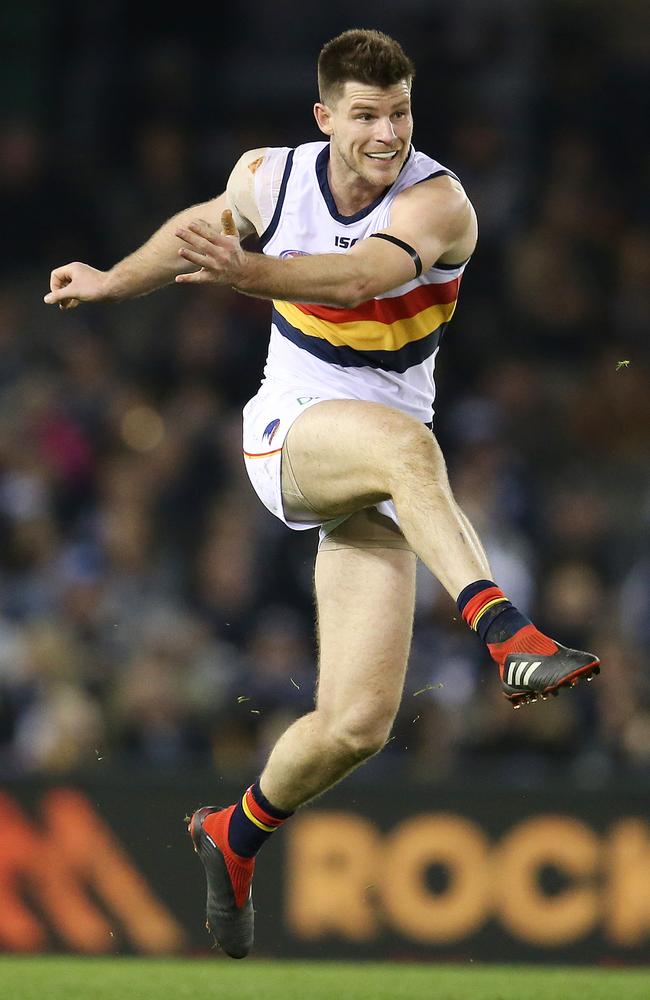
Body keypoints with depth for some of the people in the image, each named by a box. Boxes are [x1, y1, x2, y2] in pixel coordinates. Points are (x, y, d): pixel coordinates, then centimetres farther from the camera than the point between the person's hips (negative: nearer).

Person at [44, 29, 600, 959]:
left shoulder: (437, 200, -13)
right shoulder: (269, 177, -2)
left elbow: (369, 272, -34)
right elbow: (199, 227, 22)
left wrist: (253, 273, -51)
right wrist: (113, 282, 38)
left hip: (374, 490, 0)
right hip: (289, 434, 0)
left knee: (357, 723, -8)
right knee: (403, 441, -38)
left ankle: (236, 835, 21)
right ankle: (509, 636, -56)